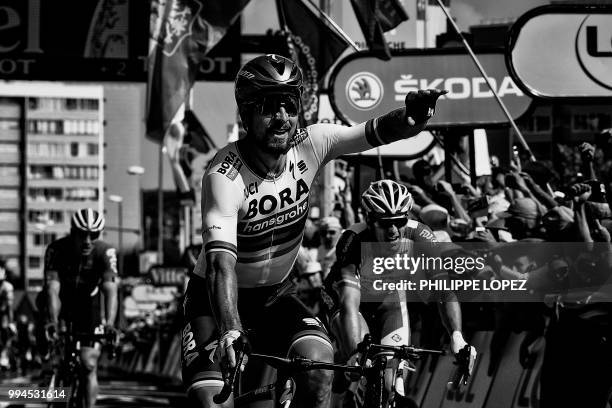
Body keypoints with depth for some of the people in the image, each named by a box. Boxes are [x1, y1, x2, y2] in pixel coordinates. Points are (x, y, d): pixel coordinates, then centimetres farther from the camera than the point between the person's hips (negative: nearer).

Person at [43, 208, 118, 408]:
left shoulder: (105, 252, -26)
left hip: (88, 304, 0)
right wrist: (53, 322, -50)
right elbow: (53, 288, -36)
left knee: (89, 365, -7)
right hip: (61, 302, 0)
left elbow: (110, 289, -35)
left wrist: (109, 324, -50)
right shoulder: (56, 249, -28)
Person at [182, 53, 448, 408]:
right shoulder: (224, 176, -28)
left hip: (273, 298, 4)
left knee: (319, 360, -25)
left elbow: (380, 132, -18)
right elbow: (222, 263, -38)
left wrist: (412, 114, -43)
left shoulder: (310, 145, -14)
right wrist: (230, 331, -53)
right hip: (216, 299, -4)